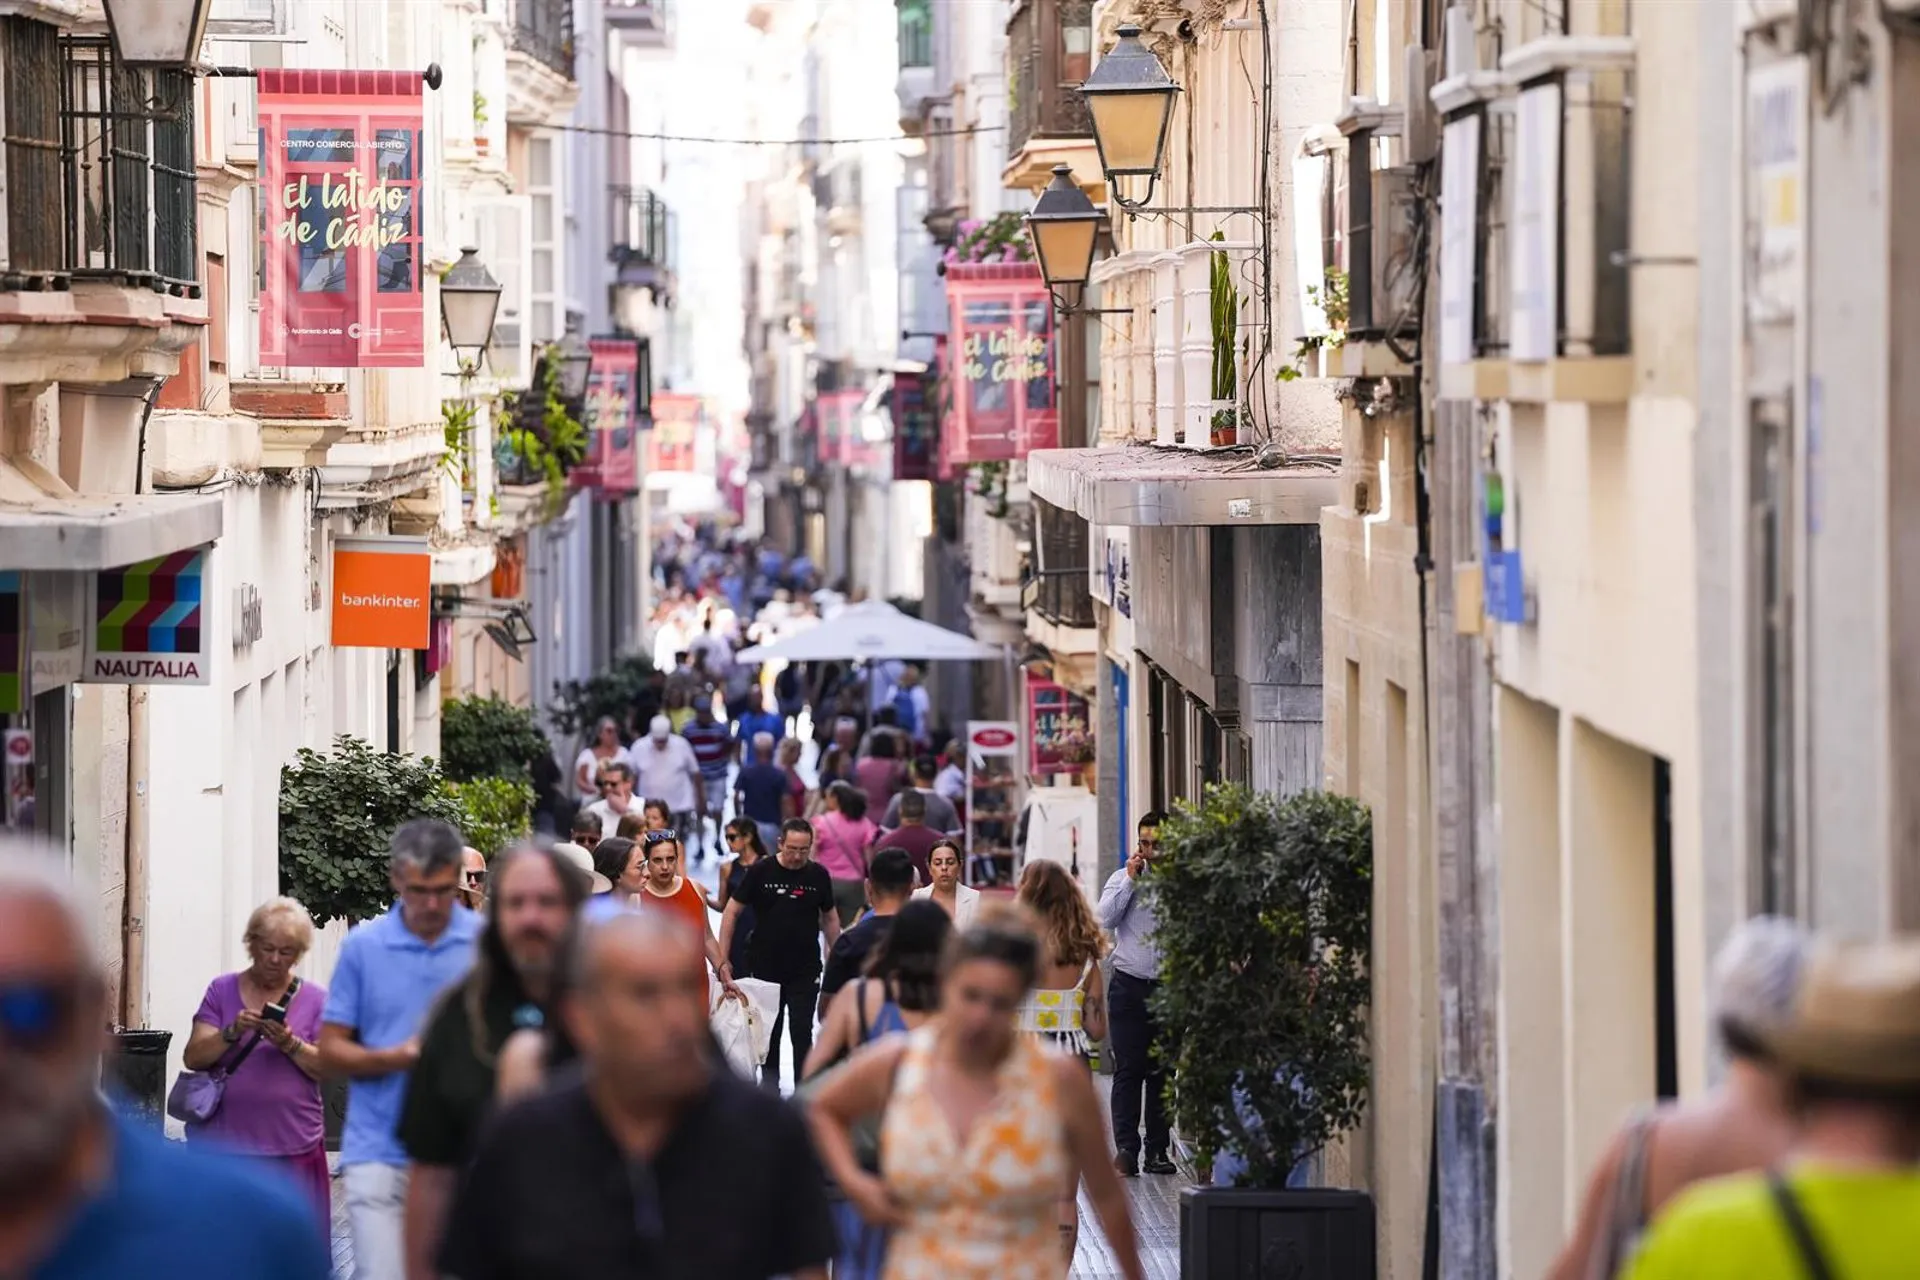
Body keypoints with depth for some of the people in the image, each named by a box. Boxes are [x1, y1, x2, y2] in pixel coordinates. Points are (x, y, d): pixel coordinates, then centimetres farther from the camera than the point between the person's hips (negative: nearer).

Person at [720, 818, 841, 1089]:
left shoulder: (818, 876, -3)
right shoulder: (761, 872, -7)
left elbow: (830, 918, 9)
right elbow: (732, 912, -2)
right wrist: (722, 959, -7)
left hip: (805, 970, 0)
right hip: (765, 966, 0)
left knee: (802, 1032, -3)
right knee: (769, 1031, 12)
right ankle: (769, 1085, 26)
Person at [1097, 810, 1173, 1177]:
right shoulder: (1123, 878, 7)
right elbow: (1104, 920, -6)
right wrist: (1131, 880, -8)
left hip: (1169, 986, 0)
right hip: (1130, 985, 0)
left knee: (1162, 1073, 5)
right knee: (1128, 1070, -5)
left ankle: (1158, 1150, 10)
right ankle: (1126, 1149, -8)